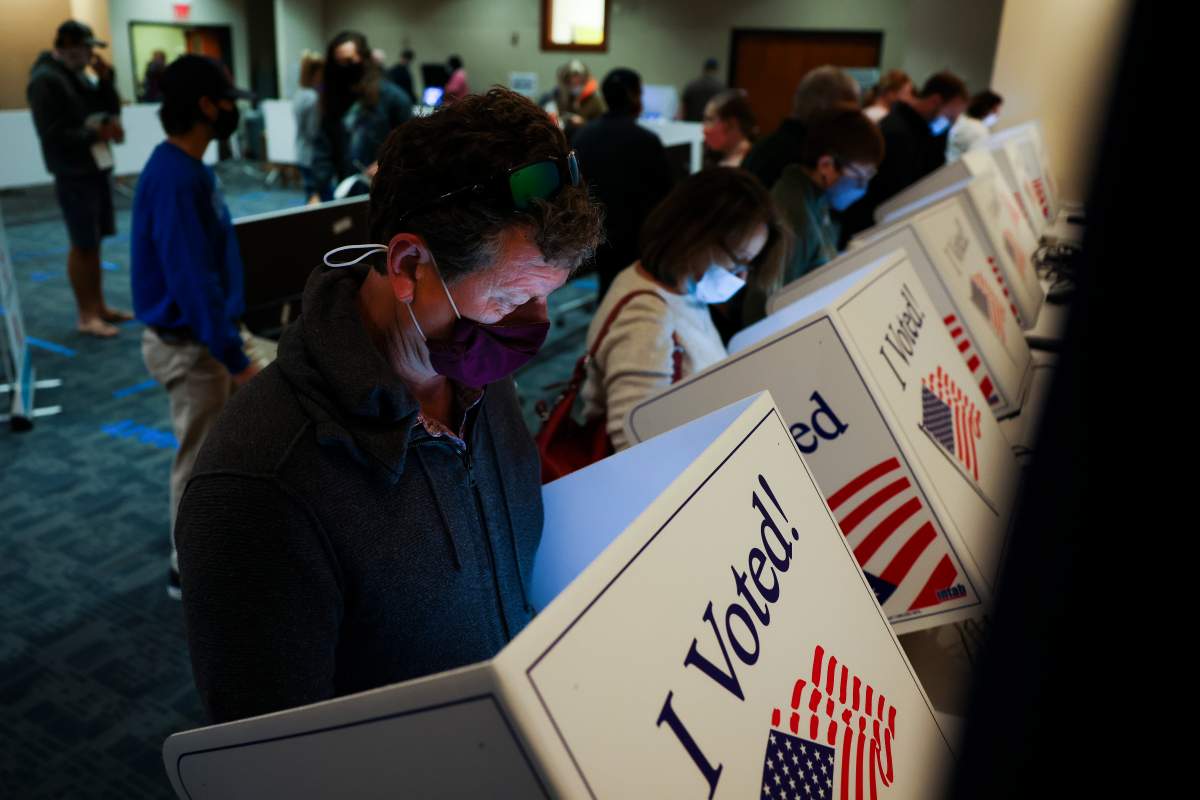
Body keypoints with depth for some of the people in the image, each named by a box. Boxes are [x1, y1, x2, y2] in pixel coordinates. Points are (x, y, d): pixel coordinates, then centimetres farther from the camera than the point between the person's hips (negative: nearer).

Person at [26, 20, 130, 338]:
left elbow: (111, 110, 13)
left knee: (95, 242, 13)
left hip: (98, 167, 8)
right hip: (74, 175, -8)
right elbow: (53, 136, -19)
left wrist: (106, 79, -1)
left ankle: (99, 306, 22)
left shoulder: (79, 73, 12)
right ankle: (86, 316, 6)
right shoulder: (45, 81, -14)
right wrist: (96, 134, -18)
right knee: (82, 246, -2)